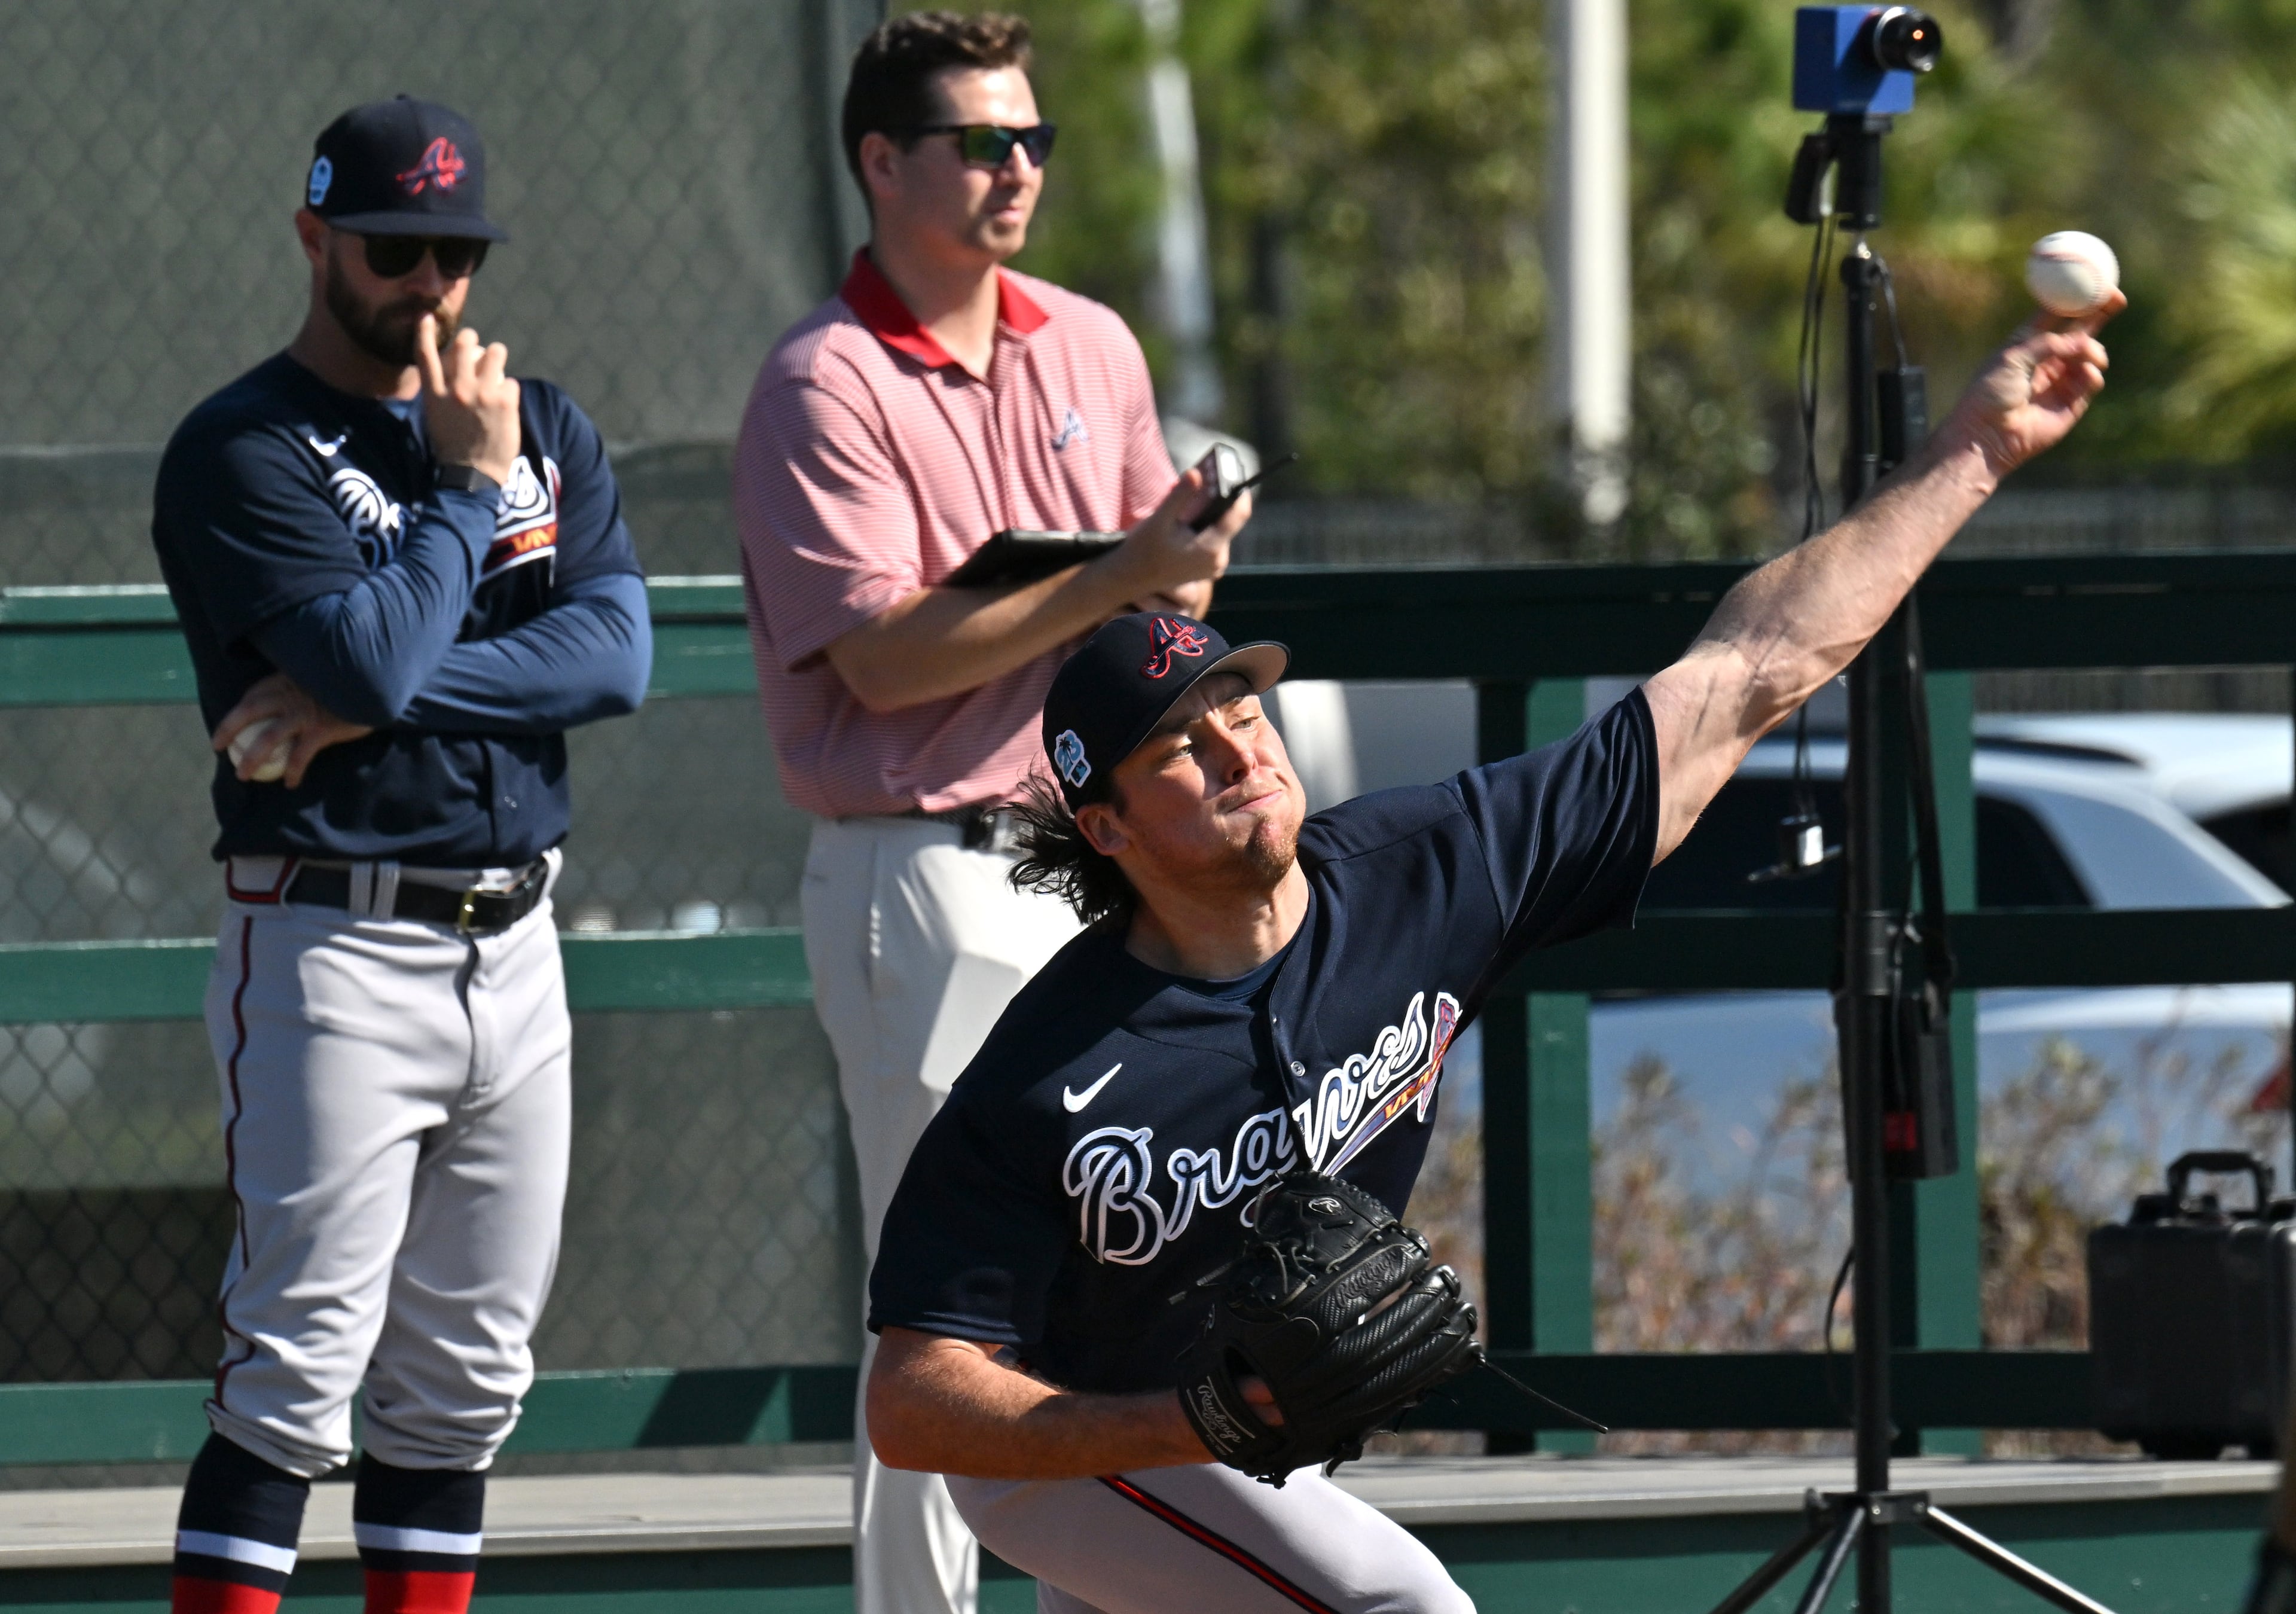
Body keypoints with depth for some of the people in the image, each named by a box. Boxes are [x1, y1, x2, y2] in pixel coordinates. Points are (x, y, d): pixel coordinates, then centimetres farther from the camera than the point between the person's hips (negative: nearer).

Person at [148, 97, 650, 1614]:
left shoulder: (546, 429, 12)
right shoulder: (244, 453, -6)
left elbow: (614, 652, -3)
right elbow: (371, 650, -19)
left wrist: (368, 702, -13)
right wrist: (469, 488, -7)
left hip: (514, 946, 6)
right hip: (335, 951, -6)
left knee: (467, 1377, 9)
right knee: (300, 1368, -12)